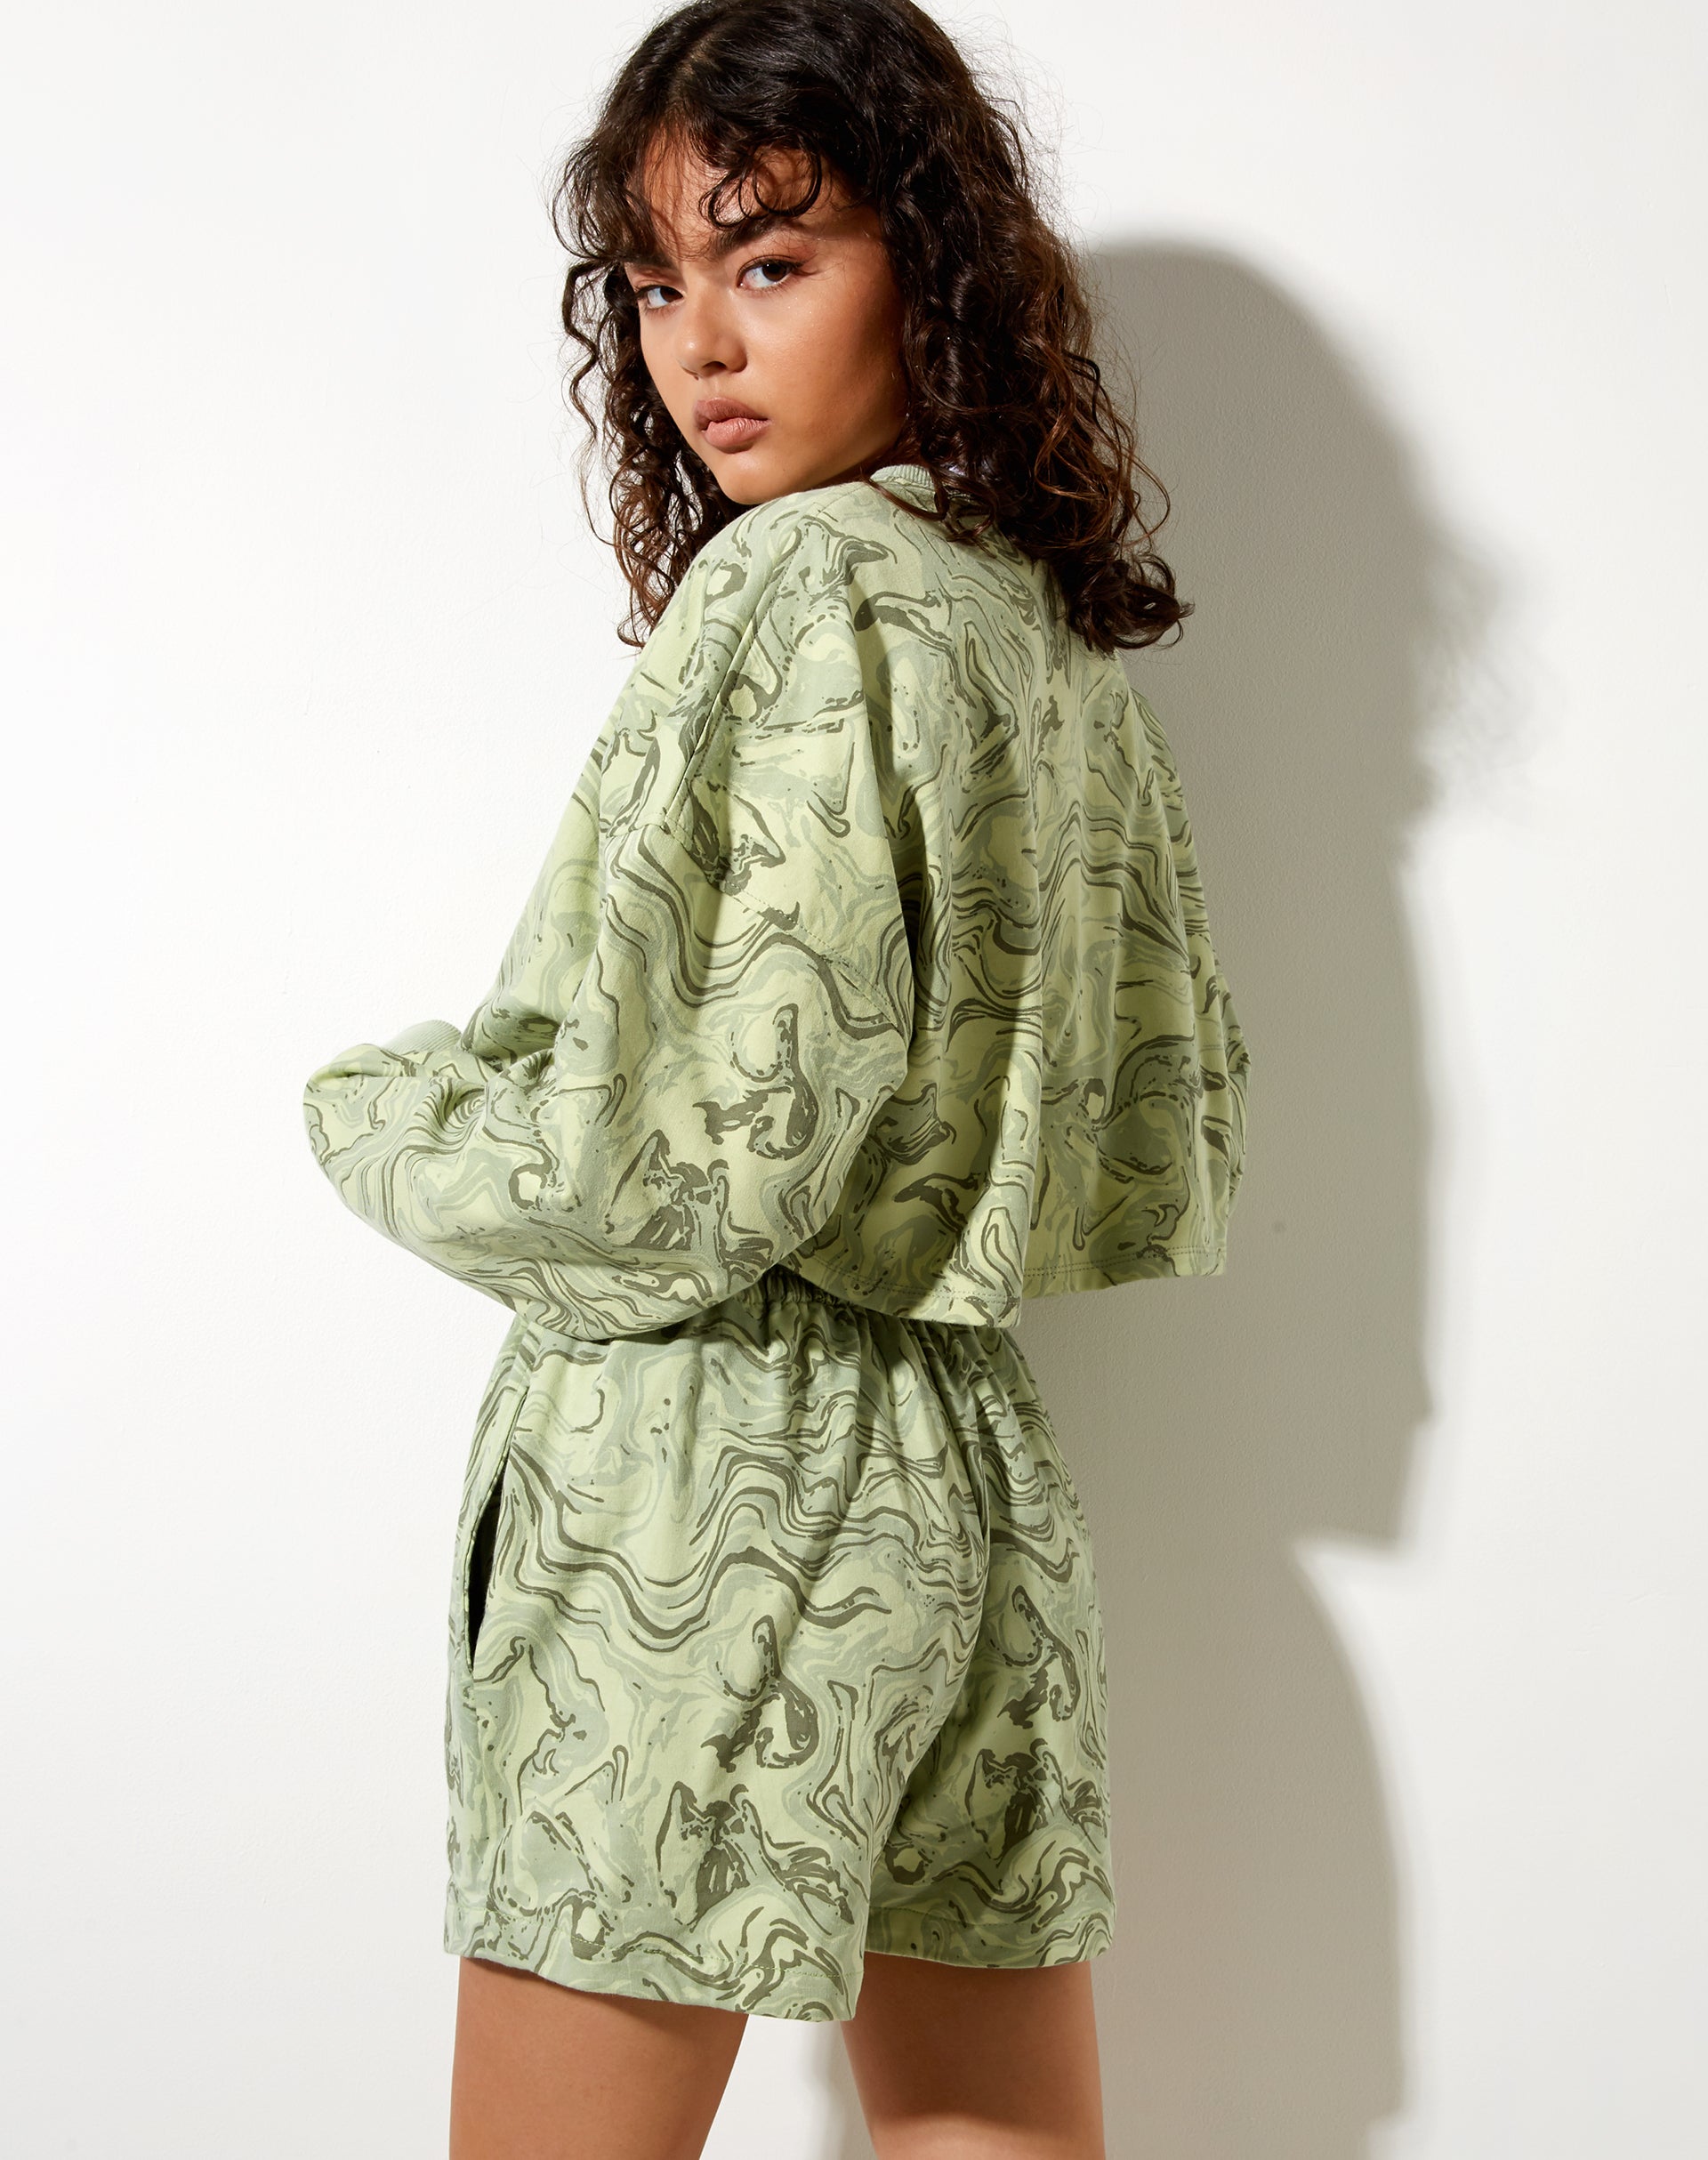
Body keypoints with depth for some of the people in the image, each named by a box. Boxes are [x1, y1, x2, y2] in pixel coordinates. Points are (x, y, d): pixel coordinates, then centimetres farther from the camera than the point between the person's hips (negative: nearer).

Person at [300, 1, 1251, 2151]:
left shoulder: (802, 586, -13)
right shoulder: (1059, 631, 11)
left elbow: (679, 1171, -19)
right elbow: (1164, 1173, 15)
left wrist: (367, 1105, -3)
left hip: (706, 1485, -8)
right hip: (974, 1481, 9)